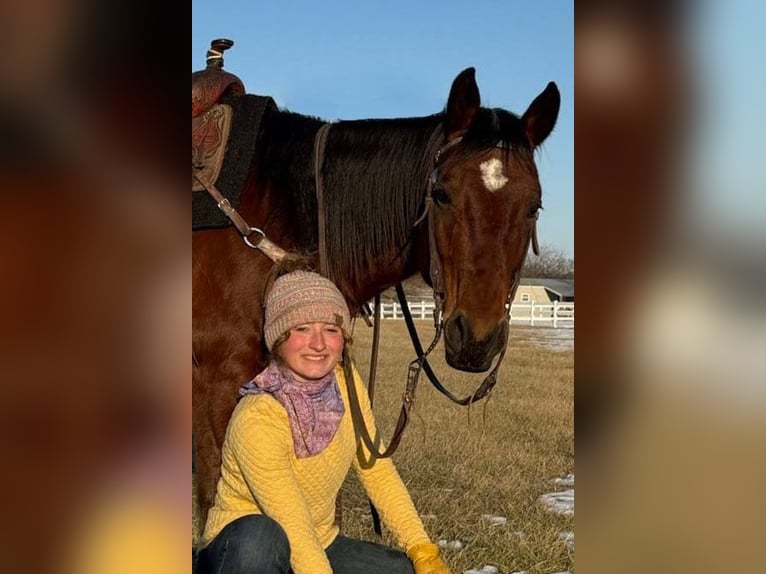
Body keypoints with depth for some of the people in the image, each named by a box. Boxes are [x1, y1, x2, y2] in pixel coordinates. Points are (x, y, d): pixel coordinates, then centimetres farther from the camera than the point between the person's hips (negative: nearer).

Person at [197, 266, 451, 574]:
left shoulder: (345, 382, -8)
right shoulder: (256, 419, -28)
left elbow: (377, 470, -2)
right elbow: (294, 531, -28)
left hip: (319, 546, 5)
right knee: (258, 535, -38)